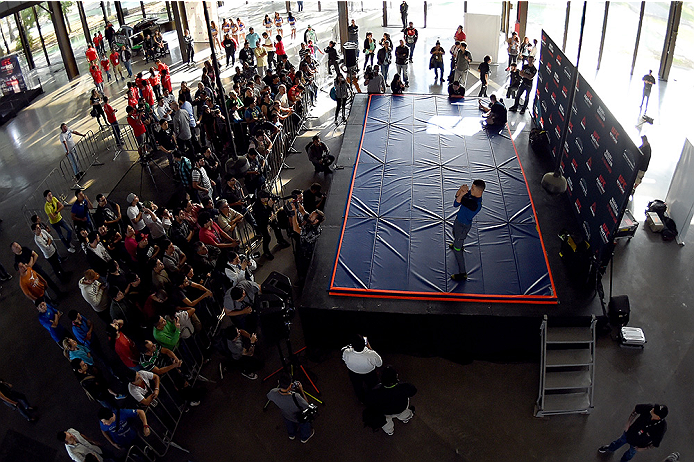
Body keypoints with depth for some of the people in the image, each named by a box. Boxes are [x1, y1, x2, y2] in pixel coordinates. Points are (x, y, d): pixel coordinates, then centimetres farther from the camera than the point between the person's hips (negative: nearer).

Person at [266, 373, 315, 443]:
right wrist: (301, 390, -21)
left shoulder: (273, 393, -36)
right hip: (300, 418, -3)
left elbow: (269, 398, -8)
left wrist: (278, 386, -8)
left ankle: (291, 434, 68)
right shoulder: (296, 398, -46)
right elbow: (306, 406, -25)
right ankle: (305, 437, 61)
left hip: (286, 415, 4)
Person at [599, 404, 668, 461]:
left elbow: (656, 444, -20)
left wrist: (643, 448, -12)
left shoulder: (661, 428, -38)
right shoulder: (649, 408, -34)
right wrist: (628, 422, -10)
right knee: (620, 441, 31)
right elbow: (636, 408, -10)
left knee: (631, 453, 28)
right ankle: (609, 448, 62)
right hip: (629, 432, 2)